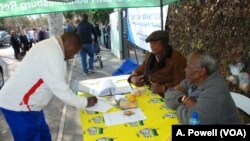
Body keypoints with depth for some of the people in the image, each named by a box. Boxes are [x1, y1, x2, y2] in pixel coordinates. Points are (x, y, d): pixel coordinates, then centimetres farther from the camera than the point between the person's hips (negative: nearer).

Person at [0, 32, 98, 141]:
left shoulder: (49, 46, 8)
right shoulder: (52, 53, -25)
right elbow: (59, 88, -25)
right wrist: (85, 102, -13)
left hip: (25, 103, 10)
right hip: (18, 105, -10)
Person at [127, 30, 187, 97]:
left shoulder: (176, 58, -9)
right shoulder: (151, 56, 13)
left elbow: (180, 82, -17)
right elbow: (139, 71, 20)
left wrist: (164, 88, -32)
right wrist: (133, 78, -2)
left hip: (164, 97, -6)